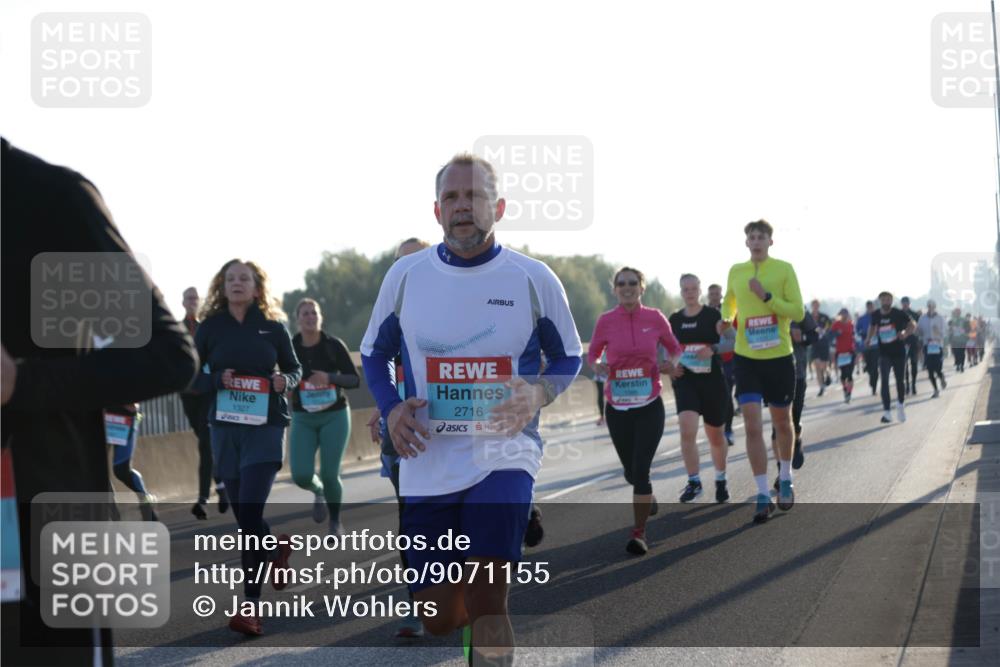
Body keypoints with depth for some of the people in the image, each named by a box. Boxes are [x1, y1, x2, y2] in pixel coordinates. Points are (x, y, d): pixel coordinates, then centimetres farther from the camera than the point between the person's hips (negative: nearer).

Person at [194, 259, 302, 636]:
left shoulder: (272, 326, 3)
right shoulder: (210, 328, 4)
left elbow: (295, 369, 14)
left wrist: (285, 381, -8)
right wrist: (217, 380, -12)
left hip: (264, 427, -3)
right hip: (224, 427, 3)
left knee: (250, 512, -14)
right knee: (242, 513, 10)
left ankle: (251, 605, -14)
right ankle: (277, 548, 42)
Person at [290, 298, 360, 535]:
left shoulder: (334, 345, -7)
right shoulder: (290, 347, -3)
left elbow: (355, 380, -7)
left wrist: (329, 377, -23)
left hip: (334, 416, -1)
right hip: (302, 419, 2)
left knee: (329, 474, -8)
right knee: (301, 475, -11)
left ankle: (335, 521, 19)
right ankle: (318, 492, 27)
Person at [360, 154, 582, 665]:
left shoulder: (534, 279, -1)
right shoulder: (405, 275, 3)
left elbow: (569, 359, 9)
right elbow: (373, 355, 15)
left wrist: (539, 394, -13)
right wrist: (391, 410, -5)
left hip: (504, 455, -2)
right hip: (427, 465, 3)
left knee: (485, 598, -19)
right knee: (436, 618, 7)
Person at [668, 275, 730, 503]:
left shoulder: (712, 315, -3)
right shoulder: (674, 319, 6)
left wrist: (713, 349, -23)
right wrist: (671, 365, -4)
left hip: (712, 380, -1)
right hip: (685, 380, 1)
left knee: (715, 435, 11)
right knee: (687, 430, -19)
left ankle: (721, 479, 32)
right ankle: (694, 481, -12)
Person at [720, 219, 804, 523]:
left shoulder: (784, 270, -5)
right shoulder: (736, 271, 5)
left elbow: (797, 312, -10)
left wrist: (766, 296, -21)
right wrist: (726, 319, 1)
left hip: (780, 357, -1)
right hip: (747, 358, 1)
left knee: (782, 422, 14)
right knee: (752, 426, -10)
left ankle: (785, 481, 37)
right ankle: (763, 496, -6)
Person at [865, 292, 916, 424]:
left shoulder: (899, 314, -9)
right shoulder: (876, 316, 0)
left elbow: (913, 325, -6)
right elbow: (873, 327, 20)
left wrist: (905, 333, -25)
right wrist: (869, 338, 4)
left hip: (899, 352, -1)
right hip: (884, 354, 1)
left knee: (900, 381, 9)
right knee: (884, 381, -10)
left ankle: (900, 405, 35)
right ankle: (887, 412, -10)